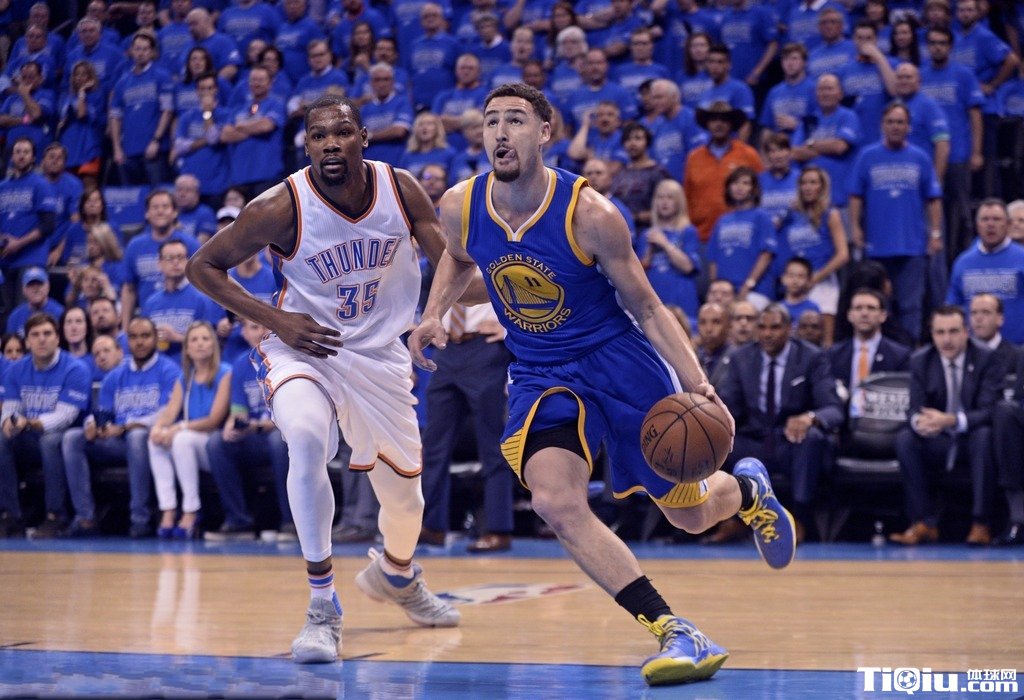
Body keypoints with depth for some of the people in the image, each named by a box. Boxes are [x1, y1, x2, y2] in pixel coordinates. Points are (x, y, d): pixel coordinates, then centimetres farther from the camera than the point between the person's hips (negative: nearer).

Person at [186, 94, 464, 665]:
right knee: (306, 439, -35)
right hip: (304, 348, -3)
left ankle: (397, 574, 52)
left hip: (380, 354, 4)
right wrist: (275, 319, -21)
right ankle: (323, 606, -27)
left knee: (404, 493, 14)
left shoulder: (402, 190, -12)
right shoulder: (281, 207, -21)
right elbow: (203, 266, -12)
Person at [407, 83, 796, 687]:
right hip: (541, 377, 3)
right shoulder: (460, 207, -8)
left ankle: (748, 489, 49)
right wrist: (434, 314, 2)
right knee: (555, 501, -26)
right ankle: (675, 633, -21)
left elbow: (646, 306, -10)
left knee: (690, 515, 9)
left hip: (620, 362, -3)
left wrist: (699, 386, -20)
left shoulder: (589, 213, -19)